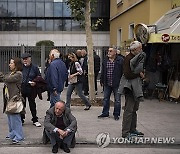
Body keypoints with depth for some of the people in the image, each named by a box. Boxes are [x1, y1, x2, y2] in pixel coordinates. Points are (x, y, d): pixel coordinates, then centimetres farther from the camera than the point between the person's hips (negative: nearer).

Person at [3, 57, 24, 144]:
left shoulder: (18, 74, -11)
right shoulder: (11, 73, 18)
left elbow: (7, 79, -17)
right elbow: (5, 80, 13)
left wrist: (5, 78, 2)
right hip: (8, 98, 9)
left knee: (15, 117, -6)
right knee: (10, 117, 15)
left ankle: (19, 136, 2)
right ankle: (12, 134, 26)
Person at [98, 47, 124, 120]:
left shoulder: (120, 60, -7)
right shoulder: (105, 61, 8)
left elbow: (123, 72, -7)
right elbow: (102, 72, 14)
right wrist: (102, 81, 12)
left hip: (117, 84, -4)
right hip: (107, 84, 4)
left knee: (117, 100, 5)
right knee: (105, 99, 12)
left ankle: (116, 114, 17)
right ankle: (105, 113, 24)